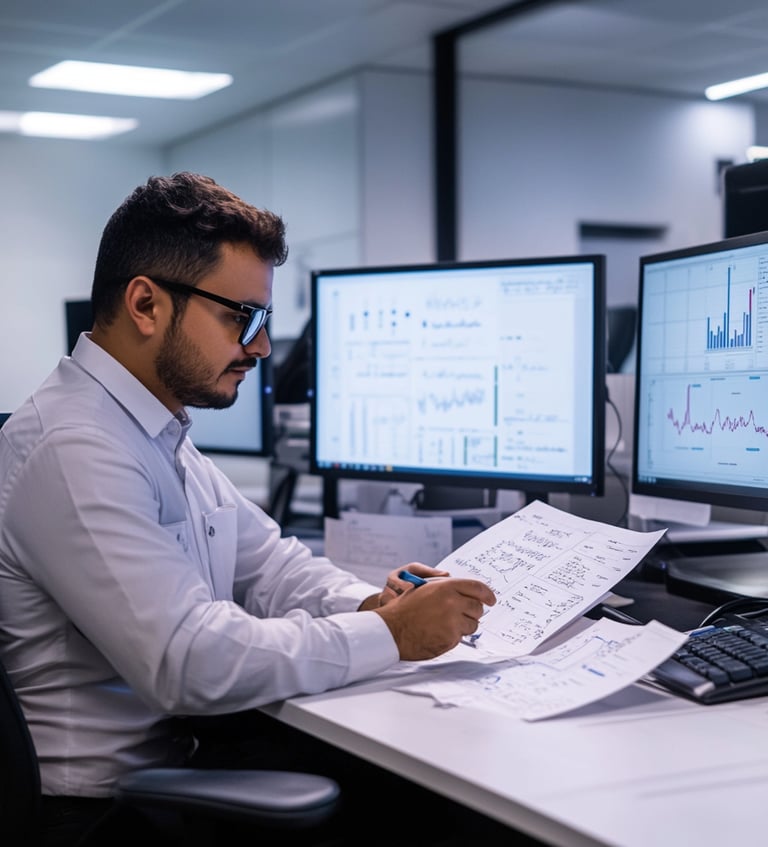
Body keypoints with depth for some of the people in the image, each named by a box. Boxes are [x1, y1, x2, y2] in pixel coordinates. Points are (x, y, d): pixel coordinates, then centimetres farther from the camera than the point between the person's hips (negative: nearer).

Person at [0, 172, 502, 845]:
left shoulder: (161, 434, 12)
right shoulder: (73, 452, -22)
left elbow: (267, 563, 14)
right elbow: (192, 662, -27)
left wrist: (370, 603, -6)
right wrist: (388, 635, -20)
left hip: (188, 748, 9)